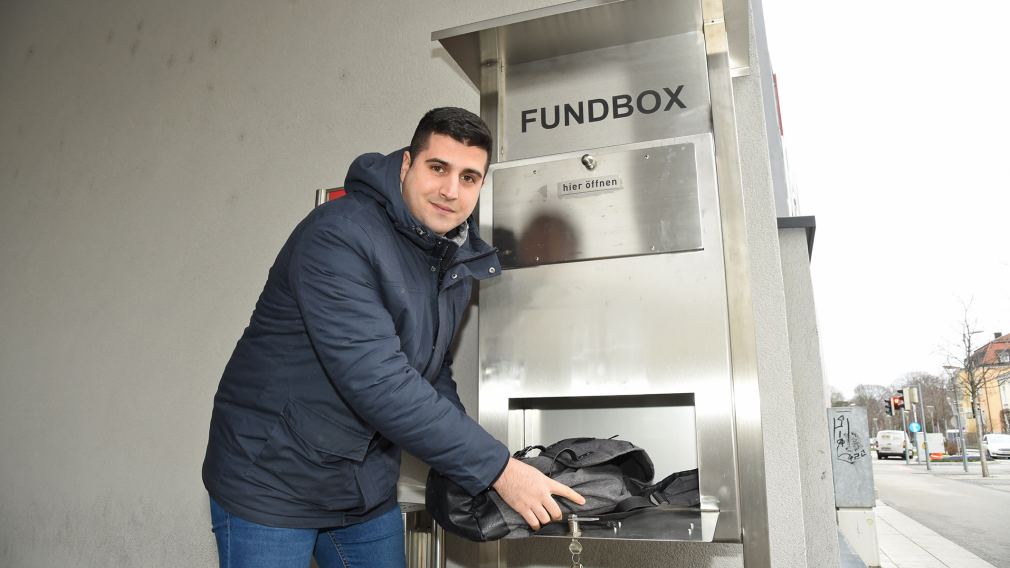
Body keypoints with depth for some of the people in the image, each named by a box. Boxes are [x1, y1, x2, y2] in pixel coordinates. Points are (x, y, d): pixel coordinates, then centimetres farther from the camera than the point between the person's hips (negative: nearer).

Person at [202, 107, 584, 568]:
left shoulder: (459, 260, 2)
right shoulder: (339, 236, -24)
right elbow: (378, 382, -32)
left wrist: (466, 464, -2)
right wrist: (497, 468, -28)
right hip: (273, 485, -7)